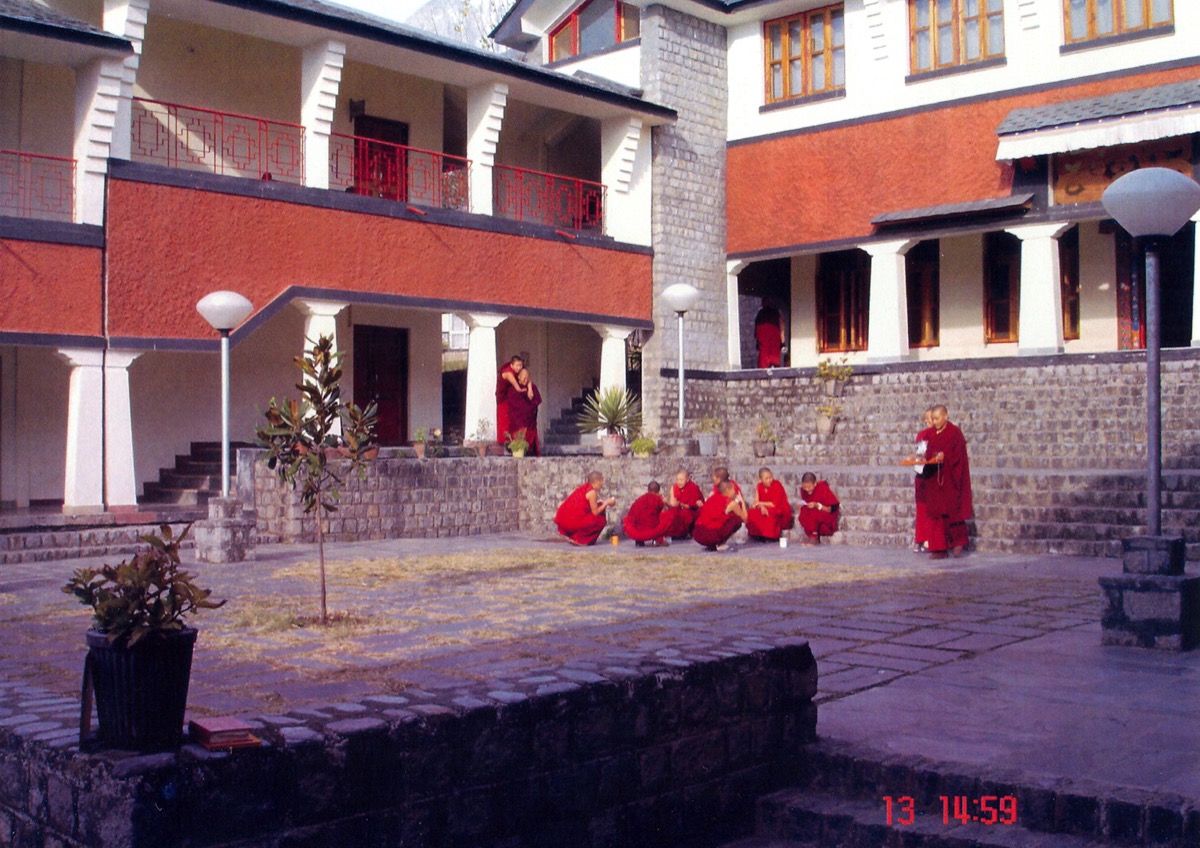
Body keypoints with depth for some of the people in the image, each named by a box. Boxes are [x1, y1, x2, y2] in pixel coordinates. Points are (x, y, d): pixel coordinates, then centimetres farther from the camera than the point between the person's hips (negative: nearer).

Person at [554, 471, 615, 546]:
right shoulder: (592, 492, -12)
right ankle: (577, 539, -1)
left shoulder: (586, 487, 15)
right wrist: (606, 503, 3)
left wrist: (605, 503, 20)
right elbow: (595, 512, -8)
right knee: (601, 520, -2)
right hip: (571, 521, -9)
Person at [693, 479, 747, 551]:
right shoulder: (731, 503, 3)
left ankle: (712, 545, 15)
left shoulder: (712, 498, 19)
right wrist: (741, 500, 26)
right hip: (712, 536, -7)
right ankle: (721, 544, 5)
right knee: (737, 519, 9)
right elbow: (744, 518, 14)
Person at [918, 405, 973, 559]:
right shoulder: (929, 434, 11)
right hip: (934, 480, 5)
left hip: (950, 480, -5)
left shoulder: (955, 433, -5)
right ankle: (939, 549, 3)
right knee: (935, 513, 2)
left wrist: (945, 457, -26)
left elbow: (958, 455, -11)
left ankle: (959, 542, 16)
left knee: (951, 511, -2)